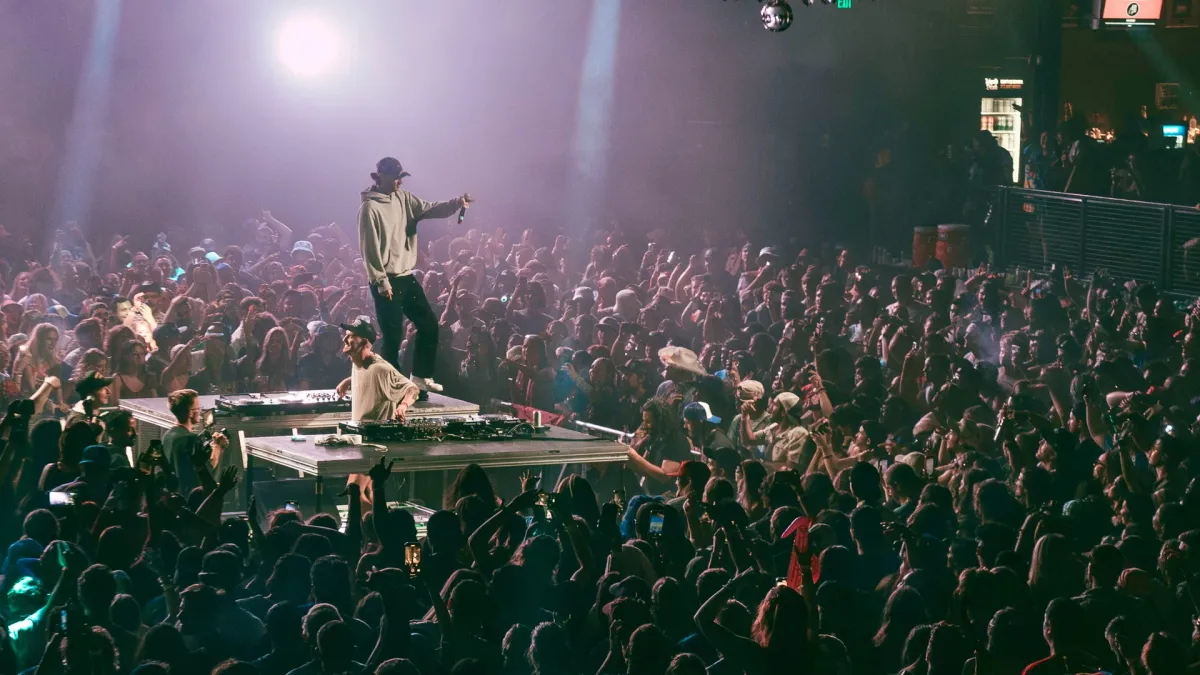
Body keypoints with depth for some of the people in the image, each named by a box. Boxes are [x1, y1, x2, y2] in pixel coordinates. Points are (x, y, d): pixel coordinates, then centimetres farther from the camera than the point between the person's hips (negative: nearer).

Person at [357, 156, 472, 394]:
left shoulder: (403, 198, 8)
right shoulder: (370, 207, -14)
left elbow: (430, 209, 0)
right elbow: (370, 249, -17)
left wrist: (457, 203, -17)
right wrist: (381, 281, -19)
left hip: (406, 276, 8)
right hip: (387, 281, -8)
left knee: (429, 323, 11)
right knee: (393, 335, -3)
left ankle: (421, 376, 22)